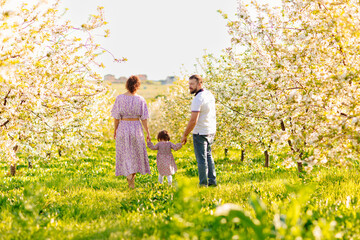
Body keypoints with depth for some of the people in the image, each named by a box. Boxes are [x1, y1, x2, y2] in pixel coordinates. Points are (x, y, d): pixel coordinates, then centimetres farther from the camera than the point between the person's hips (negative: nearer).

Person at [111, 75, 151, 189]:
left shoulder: (120, 98, -9)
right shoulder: (140, 100, -8)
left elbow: (116, 117, -5)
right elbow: (144, 118, -6)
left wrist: (115, 130, 8)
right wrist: (147, 132, 3)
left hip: (123, 128, 0)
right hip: (136, 127, 0)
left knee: (125, 154, 7)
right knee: (136, 152, 17)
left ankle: (129, 174, -12)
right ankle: (133, 173, 24)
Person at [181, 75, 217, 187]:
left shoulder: (198, 99, -22)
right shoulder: (210, 94, 5)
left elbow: (193, 121, -24)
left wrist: (184, 135, -15)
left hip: (200, 133, -9)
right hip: (211, 131, 9)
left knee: (201, 159, 0)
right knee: (208, 155, 20)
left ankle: (203, 184, 6)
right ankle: (212, 181, 23)